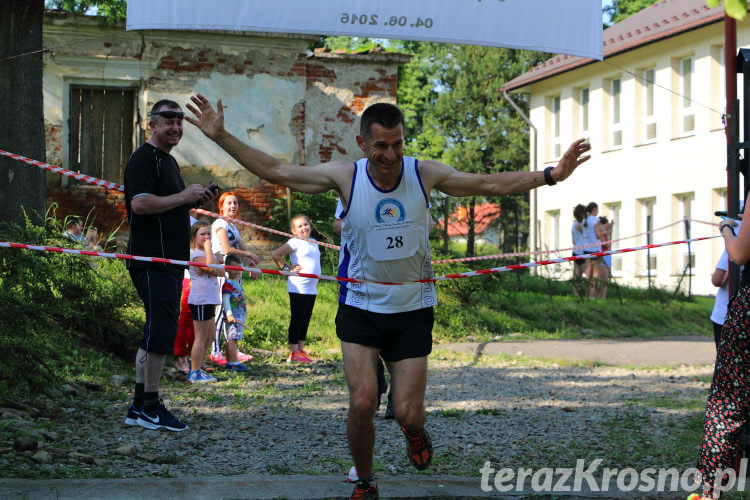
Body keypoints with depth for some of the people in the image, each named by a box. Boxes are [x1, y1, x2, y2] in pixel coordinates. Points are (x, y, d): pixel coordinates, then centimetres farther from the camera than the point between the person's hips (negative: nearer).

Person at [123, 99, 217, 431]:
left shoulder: (169, 161, 21)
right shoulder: (144, 158, -10)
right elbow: (140, 203, -23)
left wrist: (193, 201, 12)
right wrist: (184, 196, -16)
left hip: (169, 261, 10)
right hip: (152, 260, -10)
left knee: (156, 333, 11)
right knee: (160, 331, -10)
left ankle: (139, 409, 17)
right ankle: (150, 407, -4)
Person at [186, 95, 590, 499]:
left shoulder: (424, 174, -8)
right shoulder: (345, 176, -10)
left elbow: (491, 184, -2)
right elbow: (275, 171, -5)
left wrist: (550, 175, -9)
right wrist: (221, 137, -11)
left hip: (412, 307, 1)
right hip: (360, 306, 0)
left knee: (407, 413, -3)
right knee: (362, 403, -13)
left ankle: (414, 430, 37)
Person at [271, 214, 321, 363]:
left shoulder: (314, 244, 16)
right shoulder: (295, 242, -6)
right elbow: (275, 255, -11)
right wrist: (287, 269, -8)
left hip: (312, 288, 7)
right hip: (298, 288, -7)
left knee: (305, 320, 10)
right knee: (297, 319, -4)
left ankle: (301, 350, 16)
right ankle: (293, 352, -2)